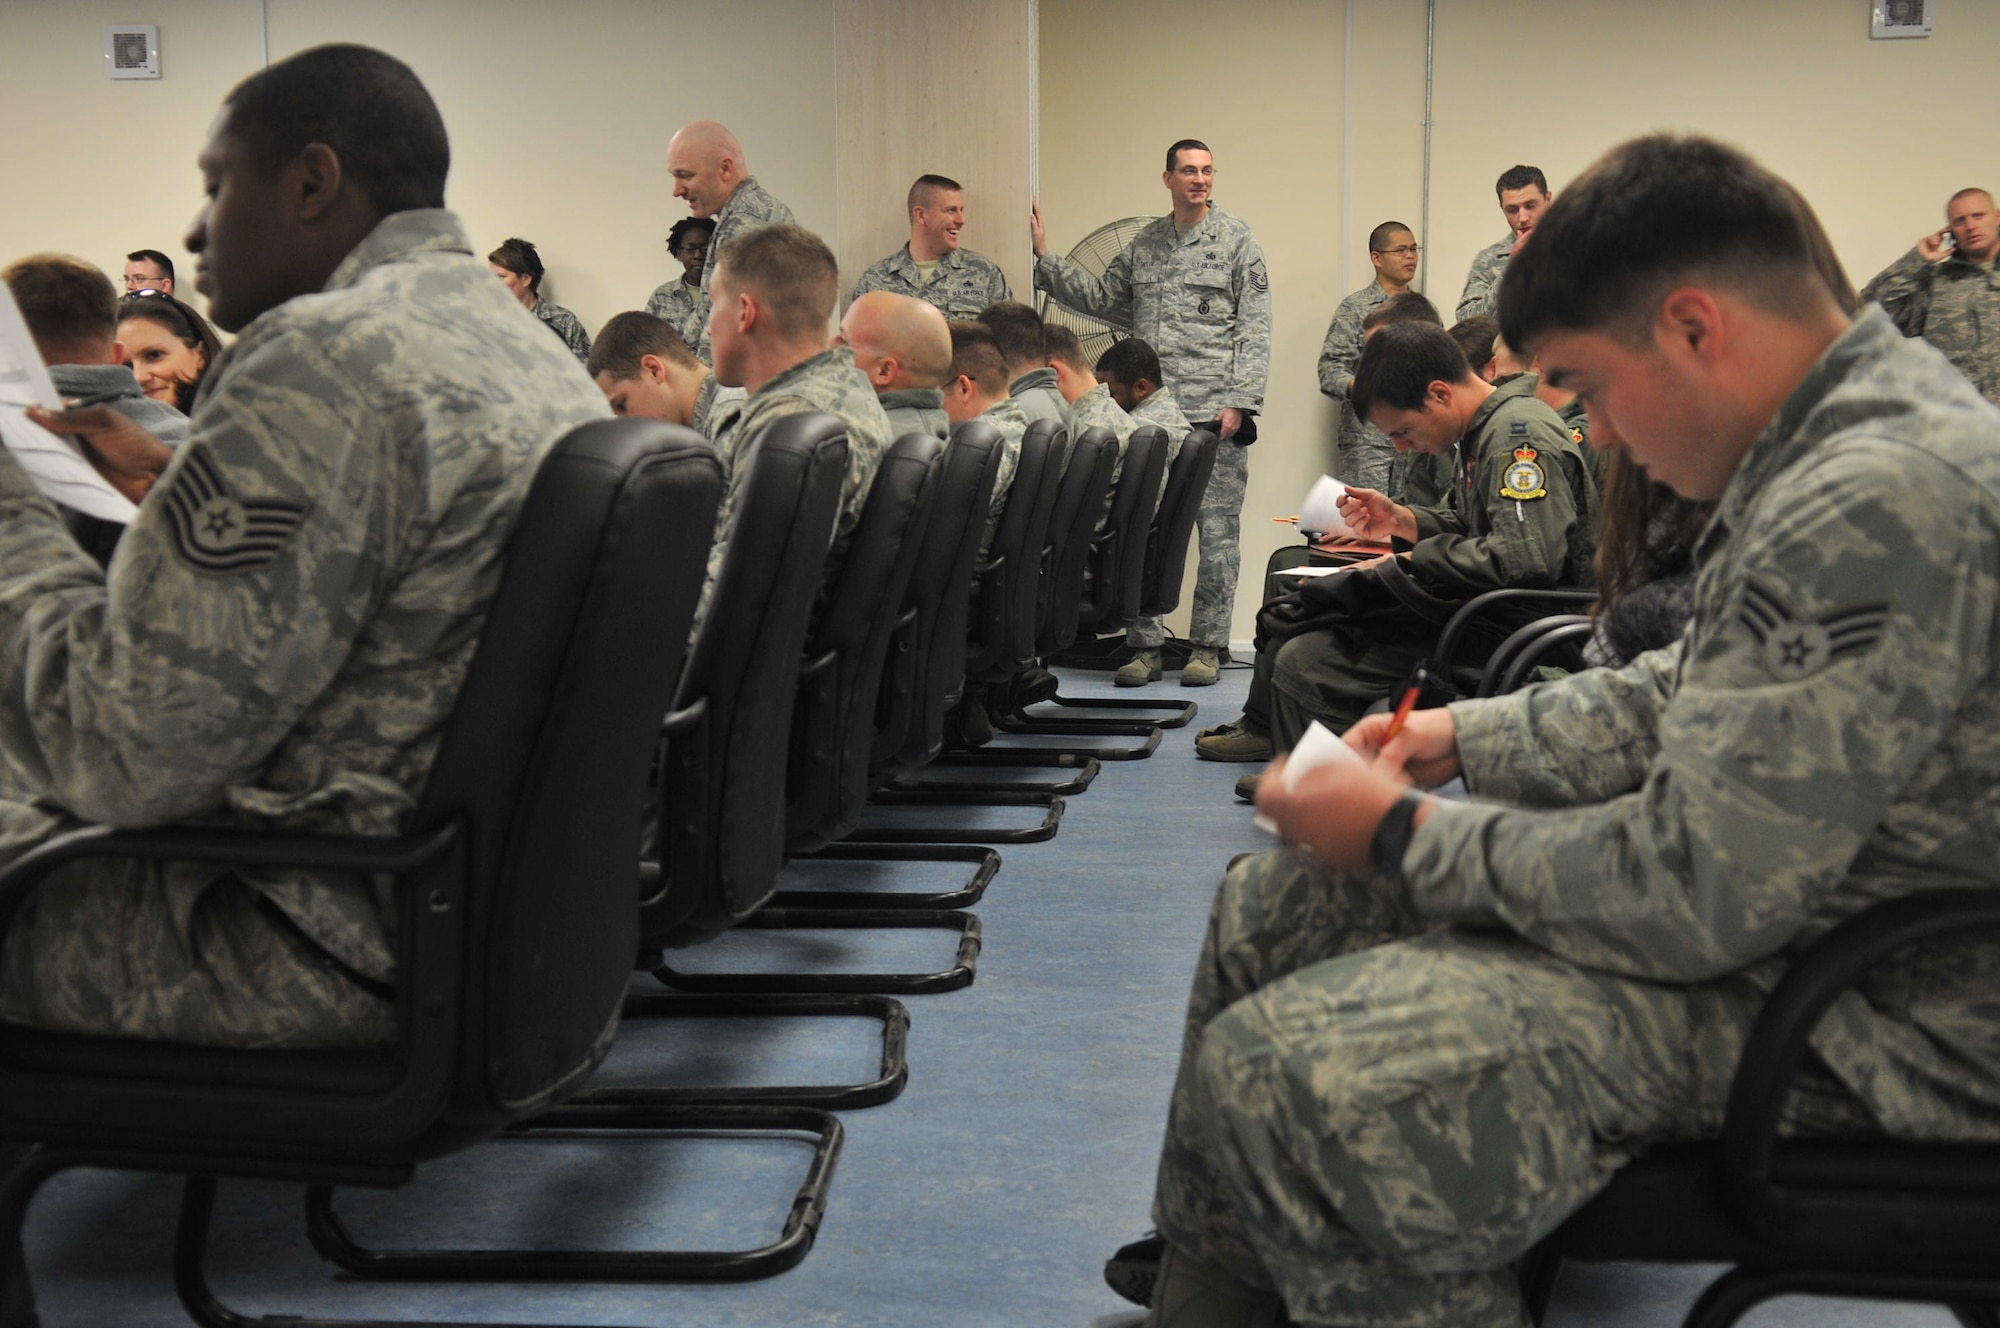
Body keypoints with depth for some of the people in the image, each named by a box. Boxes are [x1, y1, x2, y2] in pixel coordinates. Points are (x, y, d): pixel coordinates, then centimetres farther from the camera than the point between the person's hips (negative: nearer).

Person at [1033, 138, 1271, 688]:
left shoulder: (1236, 239, 2)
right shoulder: (1144, 245, 16)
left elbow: (1254, 328, -4)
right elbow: (1100, 297, 24)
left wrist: (1239, 402, -12)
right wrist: (1044, 257, 16)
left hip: (1213, 415, -4)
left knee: (1217, 529, -2)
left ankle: (1208, 646, 5)